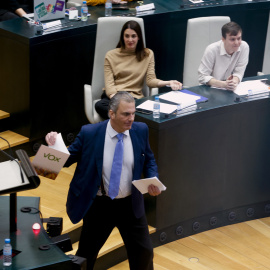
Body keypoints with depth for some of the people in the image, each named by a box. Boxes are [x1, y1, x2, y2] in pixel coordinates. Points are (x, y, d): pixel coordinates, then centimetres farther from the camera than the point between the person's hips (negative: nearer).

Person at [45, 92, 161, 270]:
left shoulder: (140, 130, -7)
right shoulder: (89, 133, -15)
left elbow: (149, 160, 8)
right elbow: (67, 159, -6)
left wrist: (153, 180, -11)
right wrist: (54, 146, -27)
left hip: (131, 206, 2)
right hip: (99, 206, -2)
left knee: (144, 252, 11)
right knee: (86, 255, 14)